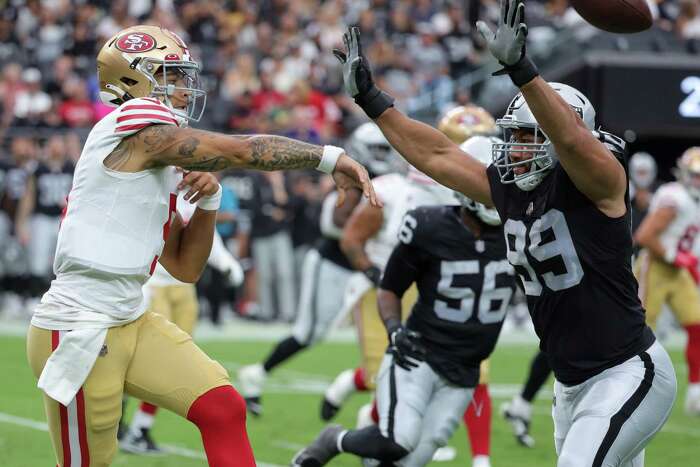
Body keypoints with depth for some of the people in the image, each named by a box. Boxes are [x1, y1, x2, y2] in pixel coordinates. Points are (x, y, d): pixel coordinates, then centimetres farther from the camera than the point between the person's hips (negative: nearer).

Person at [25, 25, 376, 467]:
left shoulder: (159, 164, 15)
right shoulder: (136, 123, -13)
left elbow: (186, 266, 17)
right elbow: (244, 151, -16)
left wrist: (208, 201, 2)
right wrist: (330, 157, -10)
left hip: (132, 323, 9)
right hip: (78, 331, -9)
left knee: (223, 409, -1)